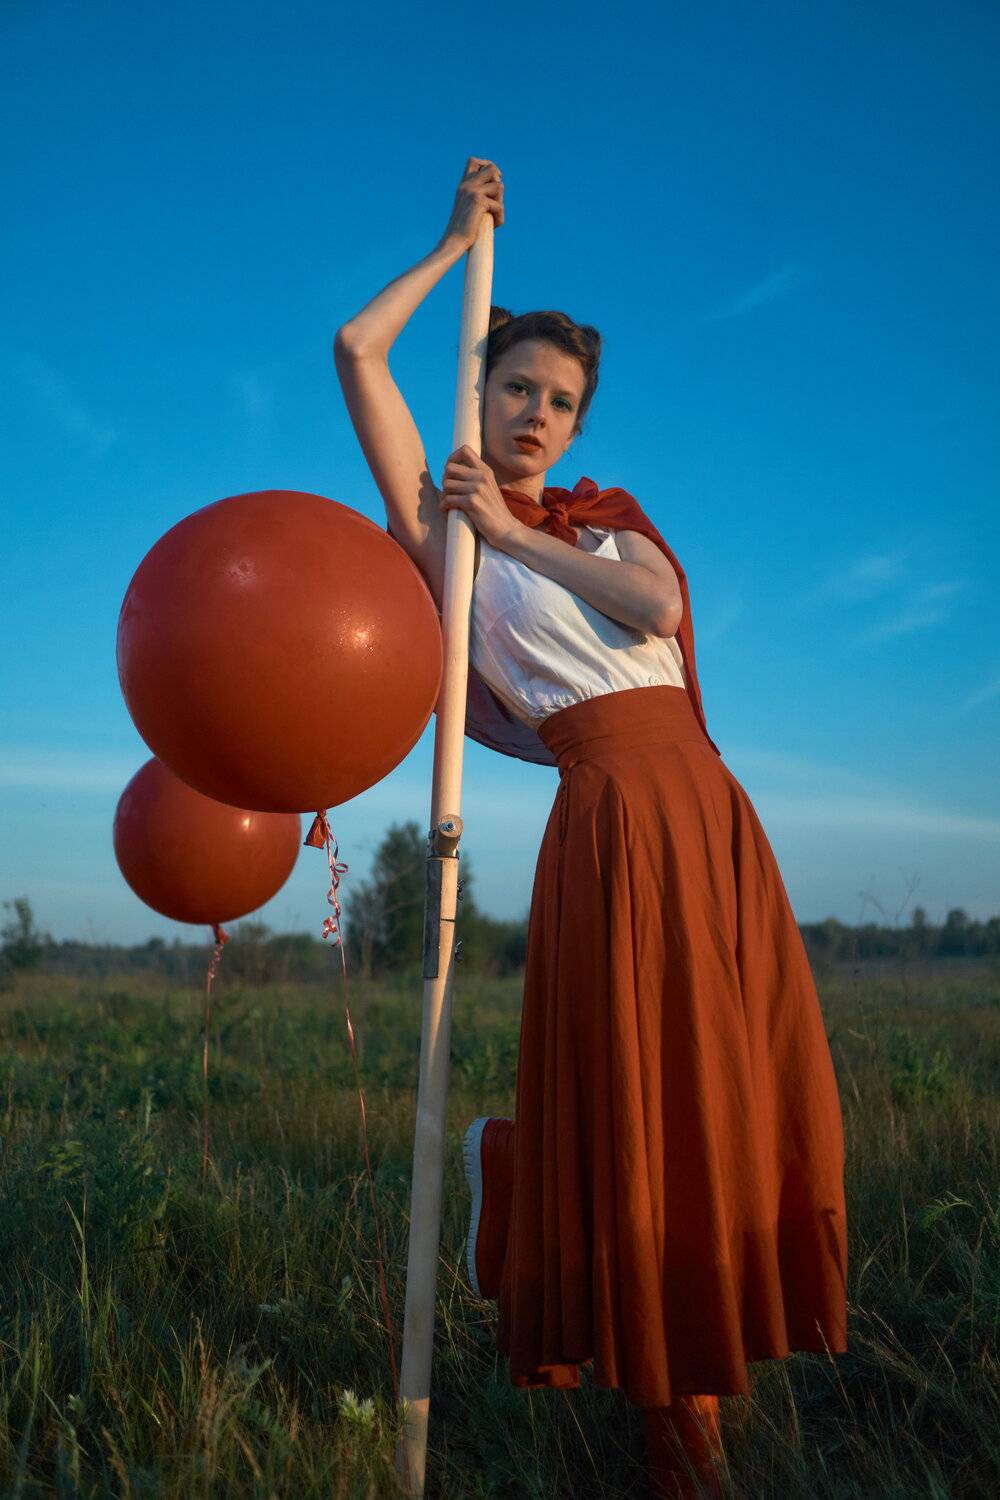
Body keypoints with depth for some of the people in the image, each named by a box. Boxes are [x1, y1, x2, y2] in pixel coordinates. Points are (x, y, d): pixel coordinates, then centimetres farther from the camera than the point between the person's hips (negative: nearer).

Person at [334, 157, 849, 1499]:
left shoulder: (609, 519, 20)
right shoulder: (440, 518, 7)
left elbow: (660, 605, -1)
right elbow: (357, 350, 2)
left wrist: (517, 532, 0)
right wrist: (457, 246, 16)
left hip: (714, 809, 6)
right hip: (613, 816, -5)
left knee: (745, 1109, 7)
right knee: (637, 1121, -3)